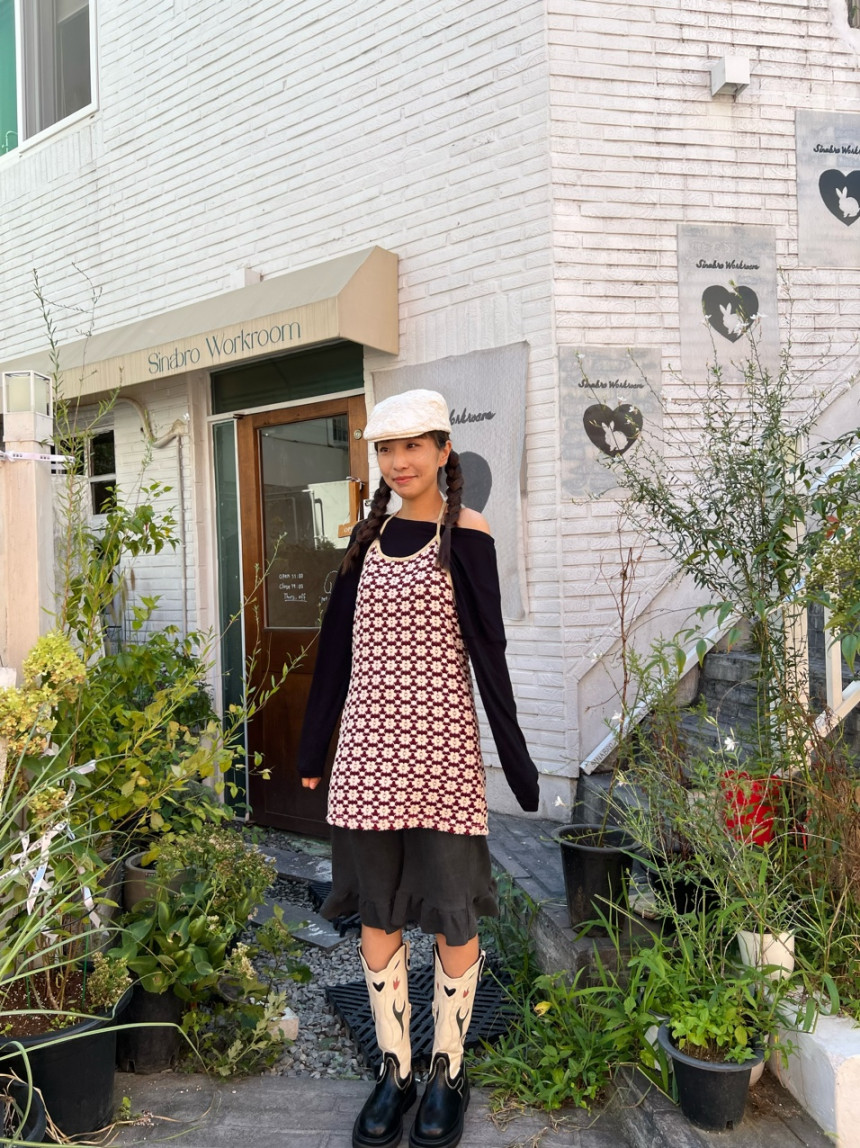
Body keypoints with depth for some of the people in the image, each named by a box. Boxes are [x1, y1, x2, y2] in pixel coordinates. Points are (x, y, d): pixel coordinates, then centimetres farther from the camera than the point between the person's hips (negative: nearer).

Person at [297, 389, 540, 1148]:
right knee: (377, 908, 11)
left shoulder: (465, 534, -4)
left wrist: (516, 759, -7)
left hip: (439, 742, -4)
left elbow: (487, 651, -5)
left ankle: (448, 1073, 26)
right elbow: (337, 649, 12)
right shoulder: (368, 537, 9)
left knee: (451, 909, 6)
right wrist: (314, 749, 14)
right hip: (370, 743, 4)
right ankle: (394, 1071, 29)